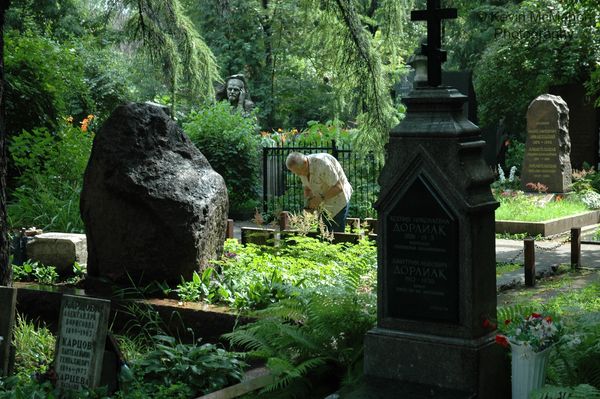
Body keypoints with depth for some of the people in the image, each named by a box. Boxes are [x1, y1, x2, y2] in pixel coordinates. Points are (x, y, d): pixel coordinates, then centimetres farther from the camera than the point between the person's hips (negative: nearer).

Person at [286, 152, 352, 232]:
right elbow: (307, 189, 10)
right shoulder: (302, 169, -4)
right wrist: (309, 199, -10)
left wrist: (320, 198, -31)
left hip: (339, 199, -7)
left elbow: (338, 188, -28)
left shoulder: (322, 163, -29)